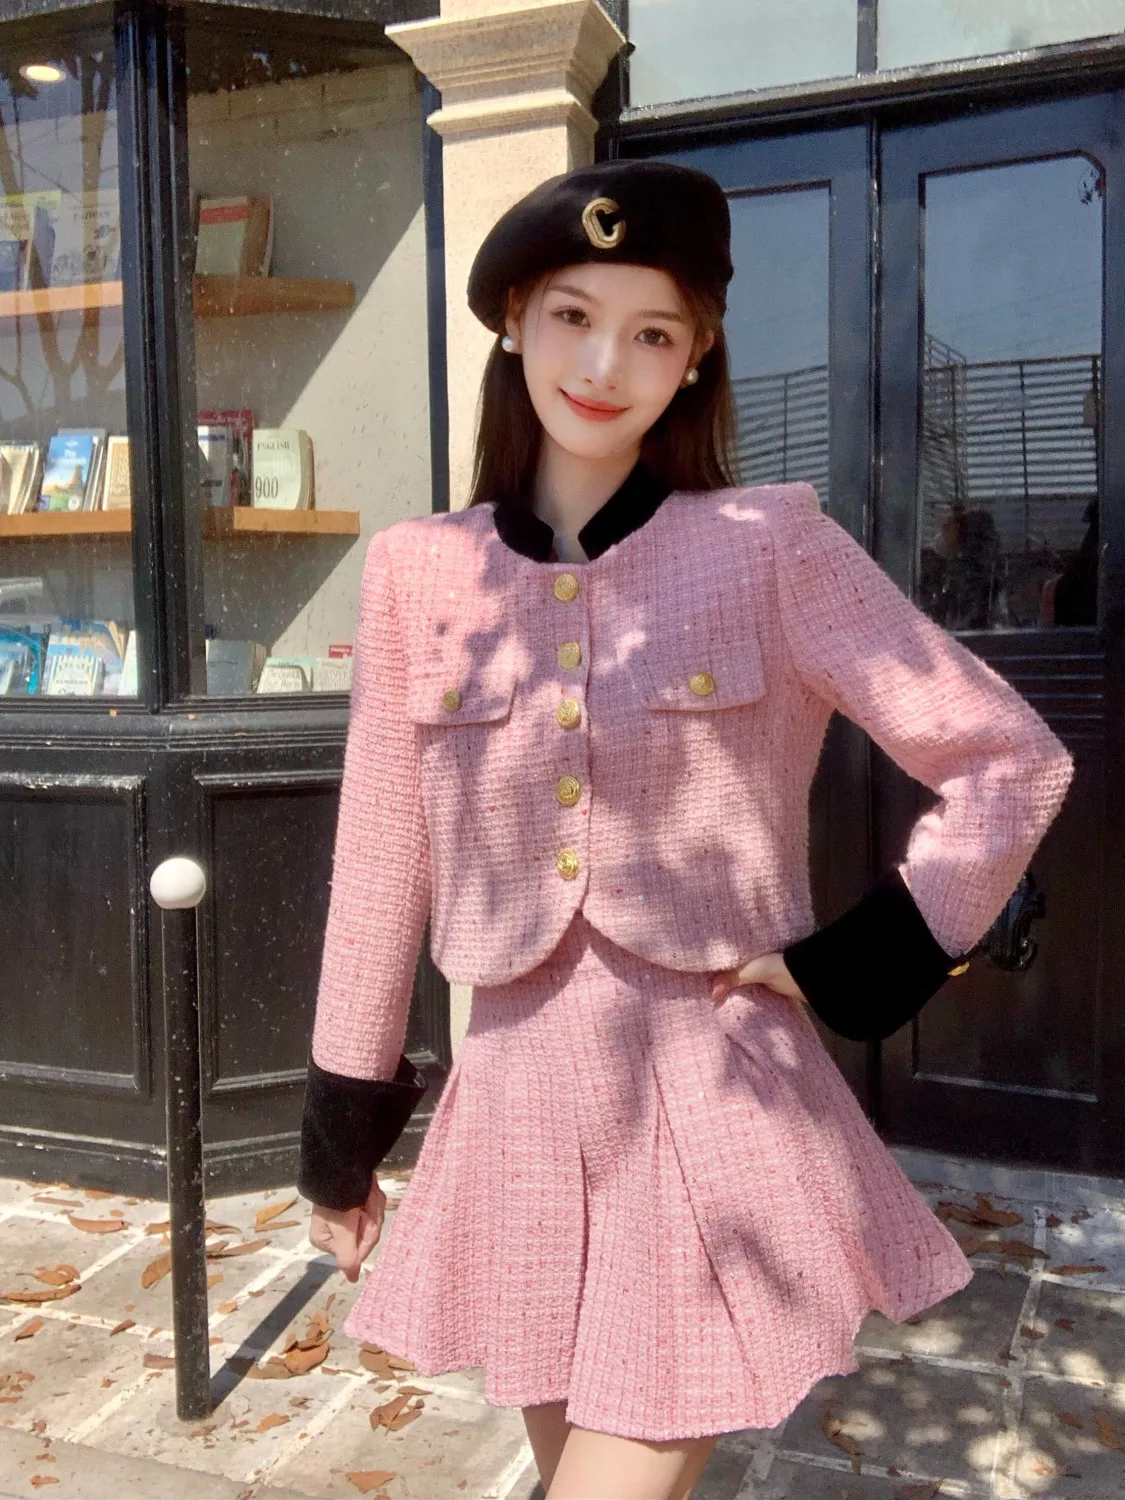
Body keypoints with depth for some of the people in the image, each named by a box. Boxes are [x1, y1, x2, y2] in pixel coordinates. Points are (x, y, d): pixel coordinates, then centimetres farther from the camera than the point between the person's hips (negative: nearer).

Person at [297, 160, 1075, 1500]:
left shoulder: (771, 547, -7)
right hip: (518, 1115, 3)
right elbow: (382, 859, 5)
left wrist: (851, 969, -8)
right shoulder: (420, 570, 0)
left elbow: (1013, 764, -2)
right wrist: (341, 1125, 10)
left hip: (720, 1117, -3)